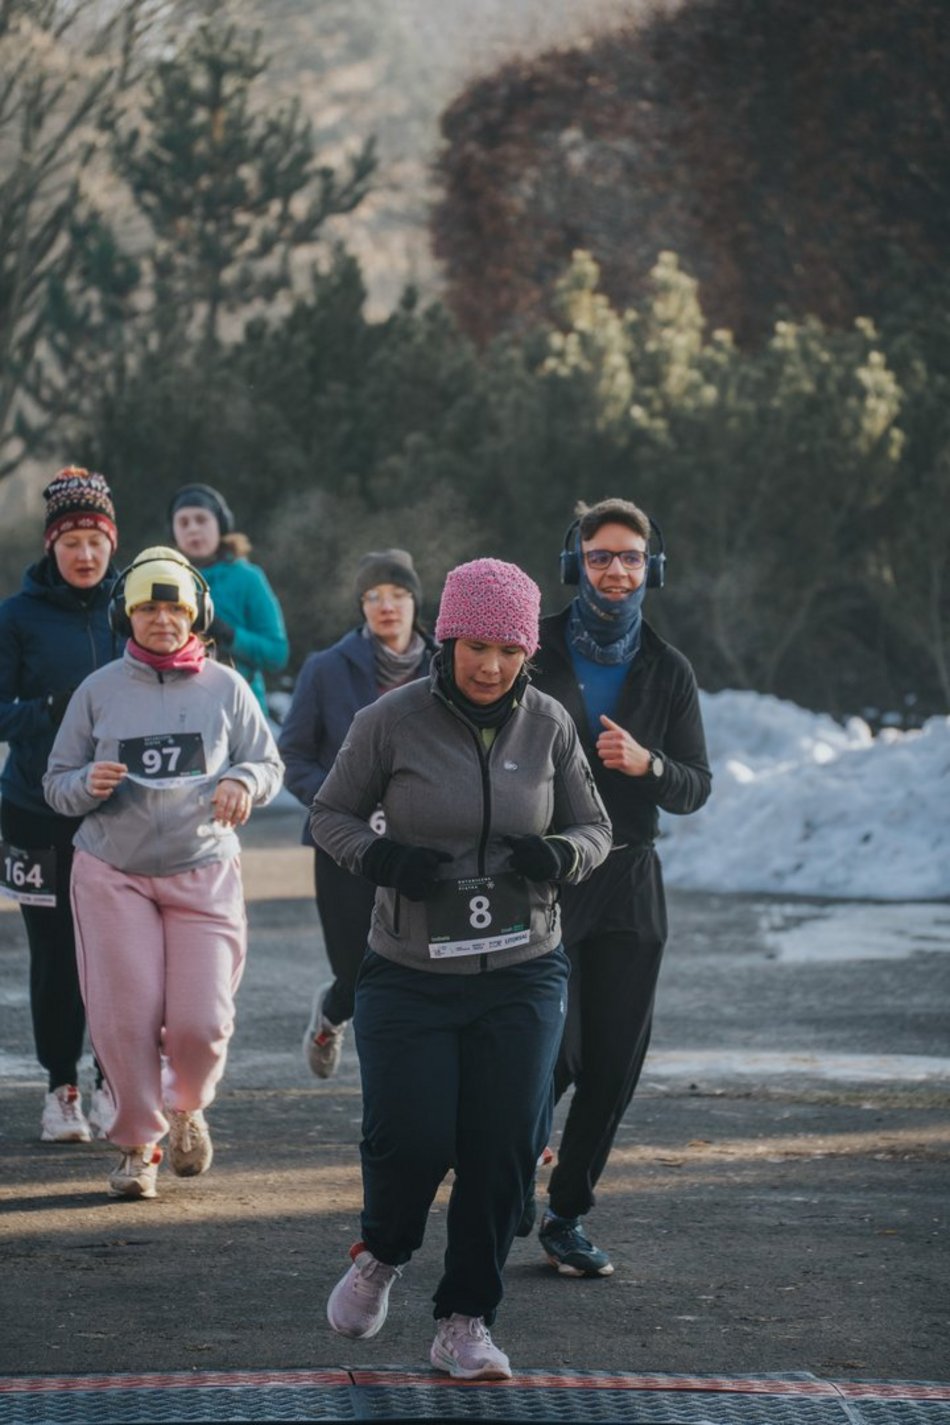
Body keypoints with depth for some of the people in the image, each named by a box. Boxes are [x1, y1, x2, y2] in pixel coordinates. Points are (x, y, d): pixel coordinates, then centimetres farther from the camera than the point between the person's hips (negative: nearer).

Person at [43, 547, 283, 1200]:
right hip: (113, 873, 0)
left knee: (202, 1021, -7)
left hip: (204, 871, 0)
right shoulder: (99, 690, 4)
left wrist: (241, 781, -13)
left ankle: (187, 1107, 25)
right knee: (126, 1017, -6)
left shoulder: (225, 688, 4)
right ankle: (138, 1143, 13)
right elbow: (57, 783, 7)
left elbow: (269, 764, 9)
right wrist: (89, 784, -15)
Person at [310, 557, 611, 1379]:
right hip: (410, 974, -2)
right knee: (411, 1140, -10)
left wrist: (562, 856, -13)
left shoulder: (547, 725, 0)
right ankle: (381, 1257, 24)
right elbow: (331, 813, 4)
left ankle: (465, 1325, 12)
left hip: (522, 973, 2)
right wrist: (380, 857, -16)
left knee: (503, 1151, -2)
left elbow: (595, 829, 10)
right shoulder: (391, 722, -8)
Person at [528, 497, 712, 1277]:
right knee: (554, 1051, -13)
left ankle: (567, 1216, 16)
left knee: (614, 1065, 3)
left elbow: (696, 788, 8)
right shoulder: (534, 652, 0)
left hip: (627, 885, 3)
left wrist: (648, 765, -13)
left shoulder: (668, 671, 9)